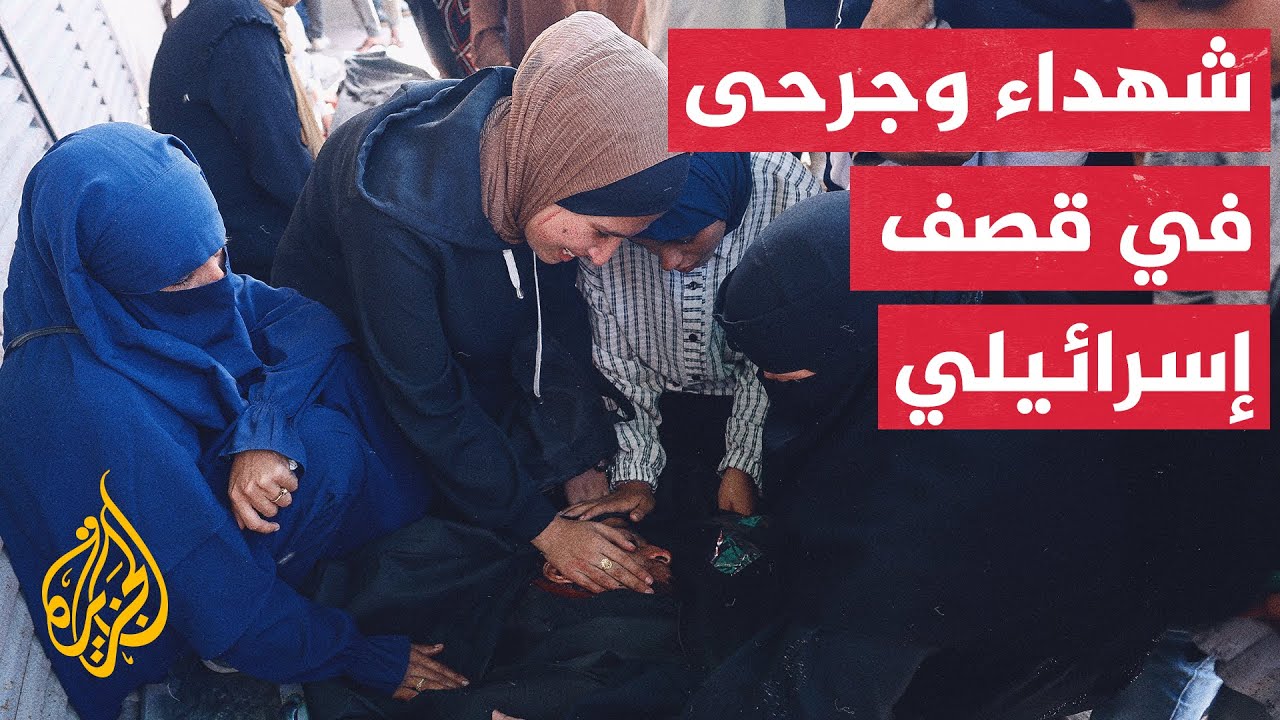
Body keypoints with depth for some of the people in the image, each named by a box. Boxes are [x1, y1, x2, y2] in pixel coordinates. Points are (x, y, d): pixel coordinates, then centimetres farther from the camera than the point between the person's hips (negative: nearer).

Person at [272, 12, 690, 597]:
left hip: (467, 345, 5)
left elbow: (557, 311, -10)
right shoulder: (397, 210, -41)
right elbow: (424, 399, -31)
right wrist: (542, 525, -24)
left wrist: (582, 461, -11)